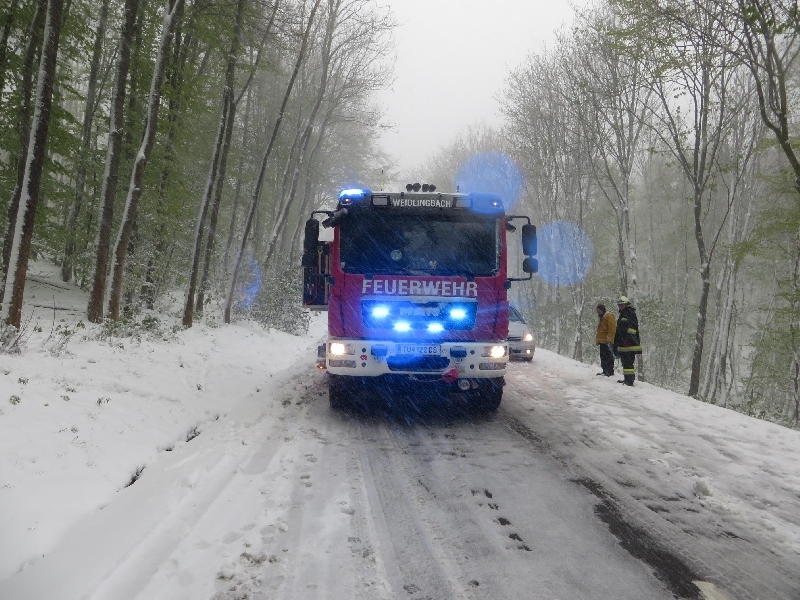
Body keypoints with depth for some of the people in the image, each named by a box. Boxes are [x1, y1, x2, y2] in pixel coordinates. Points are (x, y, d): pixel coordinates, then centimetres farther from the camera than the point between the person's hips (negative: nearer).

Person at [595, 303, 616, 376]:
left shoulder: (609, 316, -11)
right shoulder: (601, 317, 19)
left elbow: (612, 329, -19)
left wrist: (609, 340, -23)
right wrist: (597, 339, 22)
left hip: (607, 342, -10)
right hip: (602, 341, 10)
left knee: (608, 357, -8)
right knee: (603, 357, 13)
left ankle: (610, 371, -5)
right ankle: (605, 371, 19)